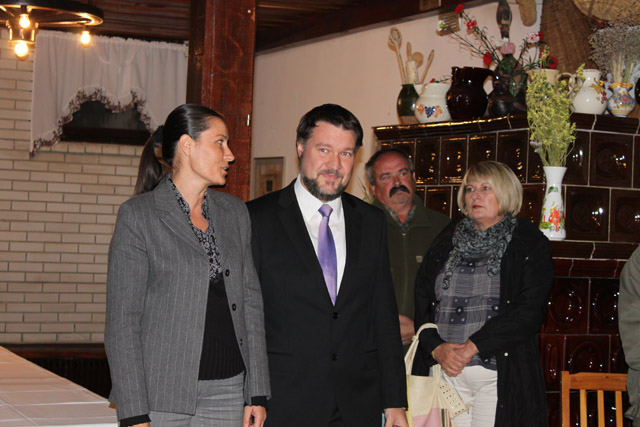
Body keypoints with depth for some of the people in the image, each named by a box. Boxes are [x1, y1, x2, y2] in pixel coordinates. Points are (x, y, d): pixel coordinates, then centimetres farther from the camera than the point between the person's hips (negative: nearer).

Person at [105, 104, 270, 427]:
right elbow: (122, 321, -7)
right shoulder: (138, 215, -3)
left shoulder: (235, 213, 12)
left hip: (228, 396, 4)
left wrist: (257, 393, 4)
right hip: (161, 398, -4)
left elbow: (251, 304, 11)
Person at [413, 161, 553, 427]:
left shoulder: (531, 244, 3)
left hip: (502, 377, -3)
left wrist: (472, 346, -14)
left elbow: (529, 311, -8)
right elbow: (422, 302, 9)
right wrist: (437, 348, -9)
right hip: (445, 373, 3)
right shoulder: (446, 242, 14)